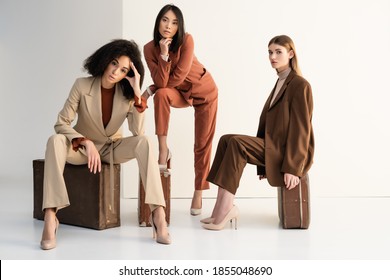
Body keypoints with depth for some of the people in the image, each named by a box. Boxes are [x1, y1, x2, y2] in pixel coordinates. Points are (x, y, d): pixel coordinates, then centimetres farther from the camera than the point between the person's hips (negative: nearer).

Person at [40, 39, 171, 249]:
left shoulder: (127, 94, -10)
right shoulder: (82, 85, -15)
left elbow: (138, 132, -22)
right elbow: (61, 124, -17)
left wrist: (137, 94, -29)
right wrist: (87, 143, -33)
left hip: (112, 149, 1)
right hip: (82, 147, -1)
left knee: (143, 142, -29)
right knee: (55, 141, -33)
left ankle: (158, 213, -33)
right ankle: (50, 216, -37)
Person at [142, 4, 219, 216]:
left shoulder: (186, 40, -27)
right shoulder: (149, 48, -17)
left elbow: (177, 77, -27)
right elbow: (161, 83, -25)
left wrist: (150, 90, -16)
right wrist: (164, 55, -36)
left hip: (204, 90, -2)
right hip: (181, 93, 2)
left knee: (202, 144, -2)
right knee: (161, 95, -33)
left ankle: (198, 194, 11)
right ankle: (163, 150, -24)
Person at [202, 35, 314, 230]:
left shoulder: (299, 85, -10)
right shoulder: (280, 83, 18)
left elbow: (301, 129, -16)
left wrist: (292, 167, -20)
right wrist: (264, 161, 15)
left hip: (288, 152, -8)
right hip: (274, 146, 9)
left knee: (237, 143, -25)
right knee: (226, 139, -10)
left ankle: (225, 209, -21)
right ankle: (222, 208, -16)